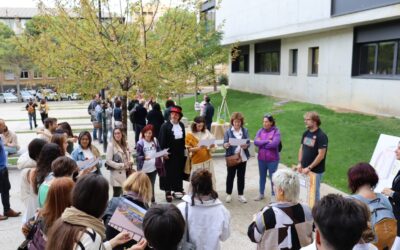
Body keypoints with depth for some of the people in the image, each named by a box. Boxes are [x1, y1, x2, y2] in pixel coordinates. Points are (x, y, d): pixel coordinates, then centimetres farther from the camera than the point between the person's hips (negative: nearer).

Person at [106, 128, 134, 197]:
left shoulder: (125, 145, 10)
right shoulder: (111, 145, -10)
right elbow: (108, 161, -15)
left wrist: (130, 162, -2)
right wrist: (121, 165, -18)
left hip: (126, 173, 6)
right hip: (117, 174, -6)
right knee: (117, 195, -1)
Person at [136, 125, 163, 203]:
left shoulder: (155, 140, 0)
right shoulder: (140, 143, -14)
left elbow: (159, 151, 10)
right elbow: (138, 156, -14)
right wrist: (144, 157, -33)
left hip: (153, 167, 4)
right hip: (144, 169, -4)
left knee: (152, 185, 18)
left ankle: (152, 200, 33)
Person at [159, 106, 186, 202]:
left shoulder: (181, 125, 8)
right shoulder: (165, 126, -9)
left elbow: (183, 139, 13)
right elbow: (162, 141, -11)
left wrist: (183, 150, 9)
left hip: (180, 154, 5)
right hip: (169, 154, -5)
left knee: (179, 172, 11)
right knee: (169, 173, 2)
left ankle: (177, 190, 24)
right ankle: (168, 192, 13)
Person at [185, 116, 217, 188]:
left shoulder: (206, 132, 3)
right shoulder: (190, 135, -3)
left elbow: (212, 145, 7)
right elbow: (190, 149, -6)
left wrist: (211, 147, -16)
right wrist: (199, 148, -23)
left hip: (207, 160, 3)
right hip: (197, 161, -2)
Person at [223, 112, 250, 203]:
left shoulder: (245, 130, 2)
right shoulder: (228, 131, -4)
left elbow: (248, 143, -2)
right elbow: (224, 144, -7)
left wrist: (246, 145, -23)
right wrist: (226, 145, -30)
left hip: (242, 157, 2)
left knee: (241, 176, 11)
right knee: (230, 176, 9)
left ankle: (240, 195, 24)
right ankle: (228, 194, 24)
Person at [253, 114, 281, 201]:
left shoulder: (276, 131, -10)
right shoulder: (260, 131, 2)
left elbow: (274, 144, -23)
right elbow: (256, 142, -10)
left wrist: (261, 143, -13)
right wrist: (267, 141, -19)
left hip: (272, 159, -4)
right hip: (261, 159, 4)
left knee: (273, 178, 7)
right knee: (262, 177, 17)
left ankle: (273, 195, 22)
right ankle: (261, 194, 31)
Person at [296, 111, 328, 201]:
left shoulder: (321, 136, -15)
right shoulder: (306, 133, 5)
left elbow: (321, 155, -18)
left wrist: (309, 168, -17)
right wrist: (299, 163, 1)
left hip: (316, 171, -6)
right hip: (304, 169, 6)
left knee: (314, 191, 5)